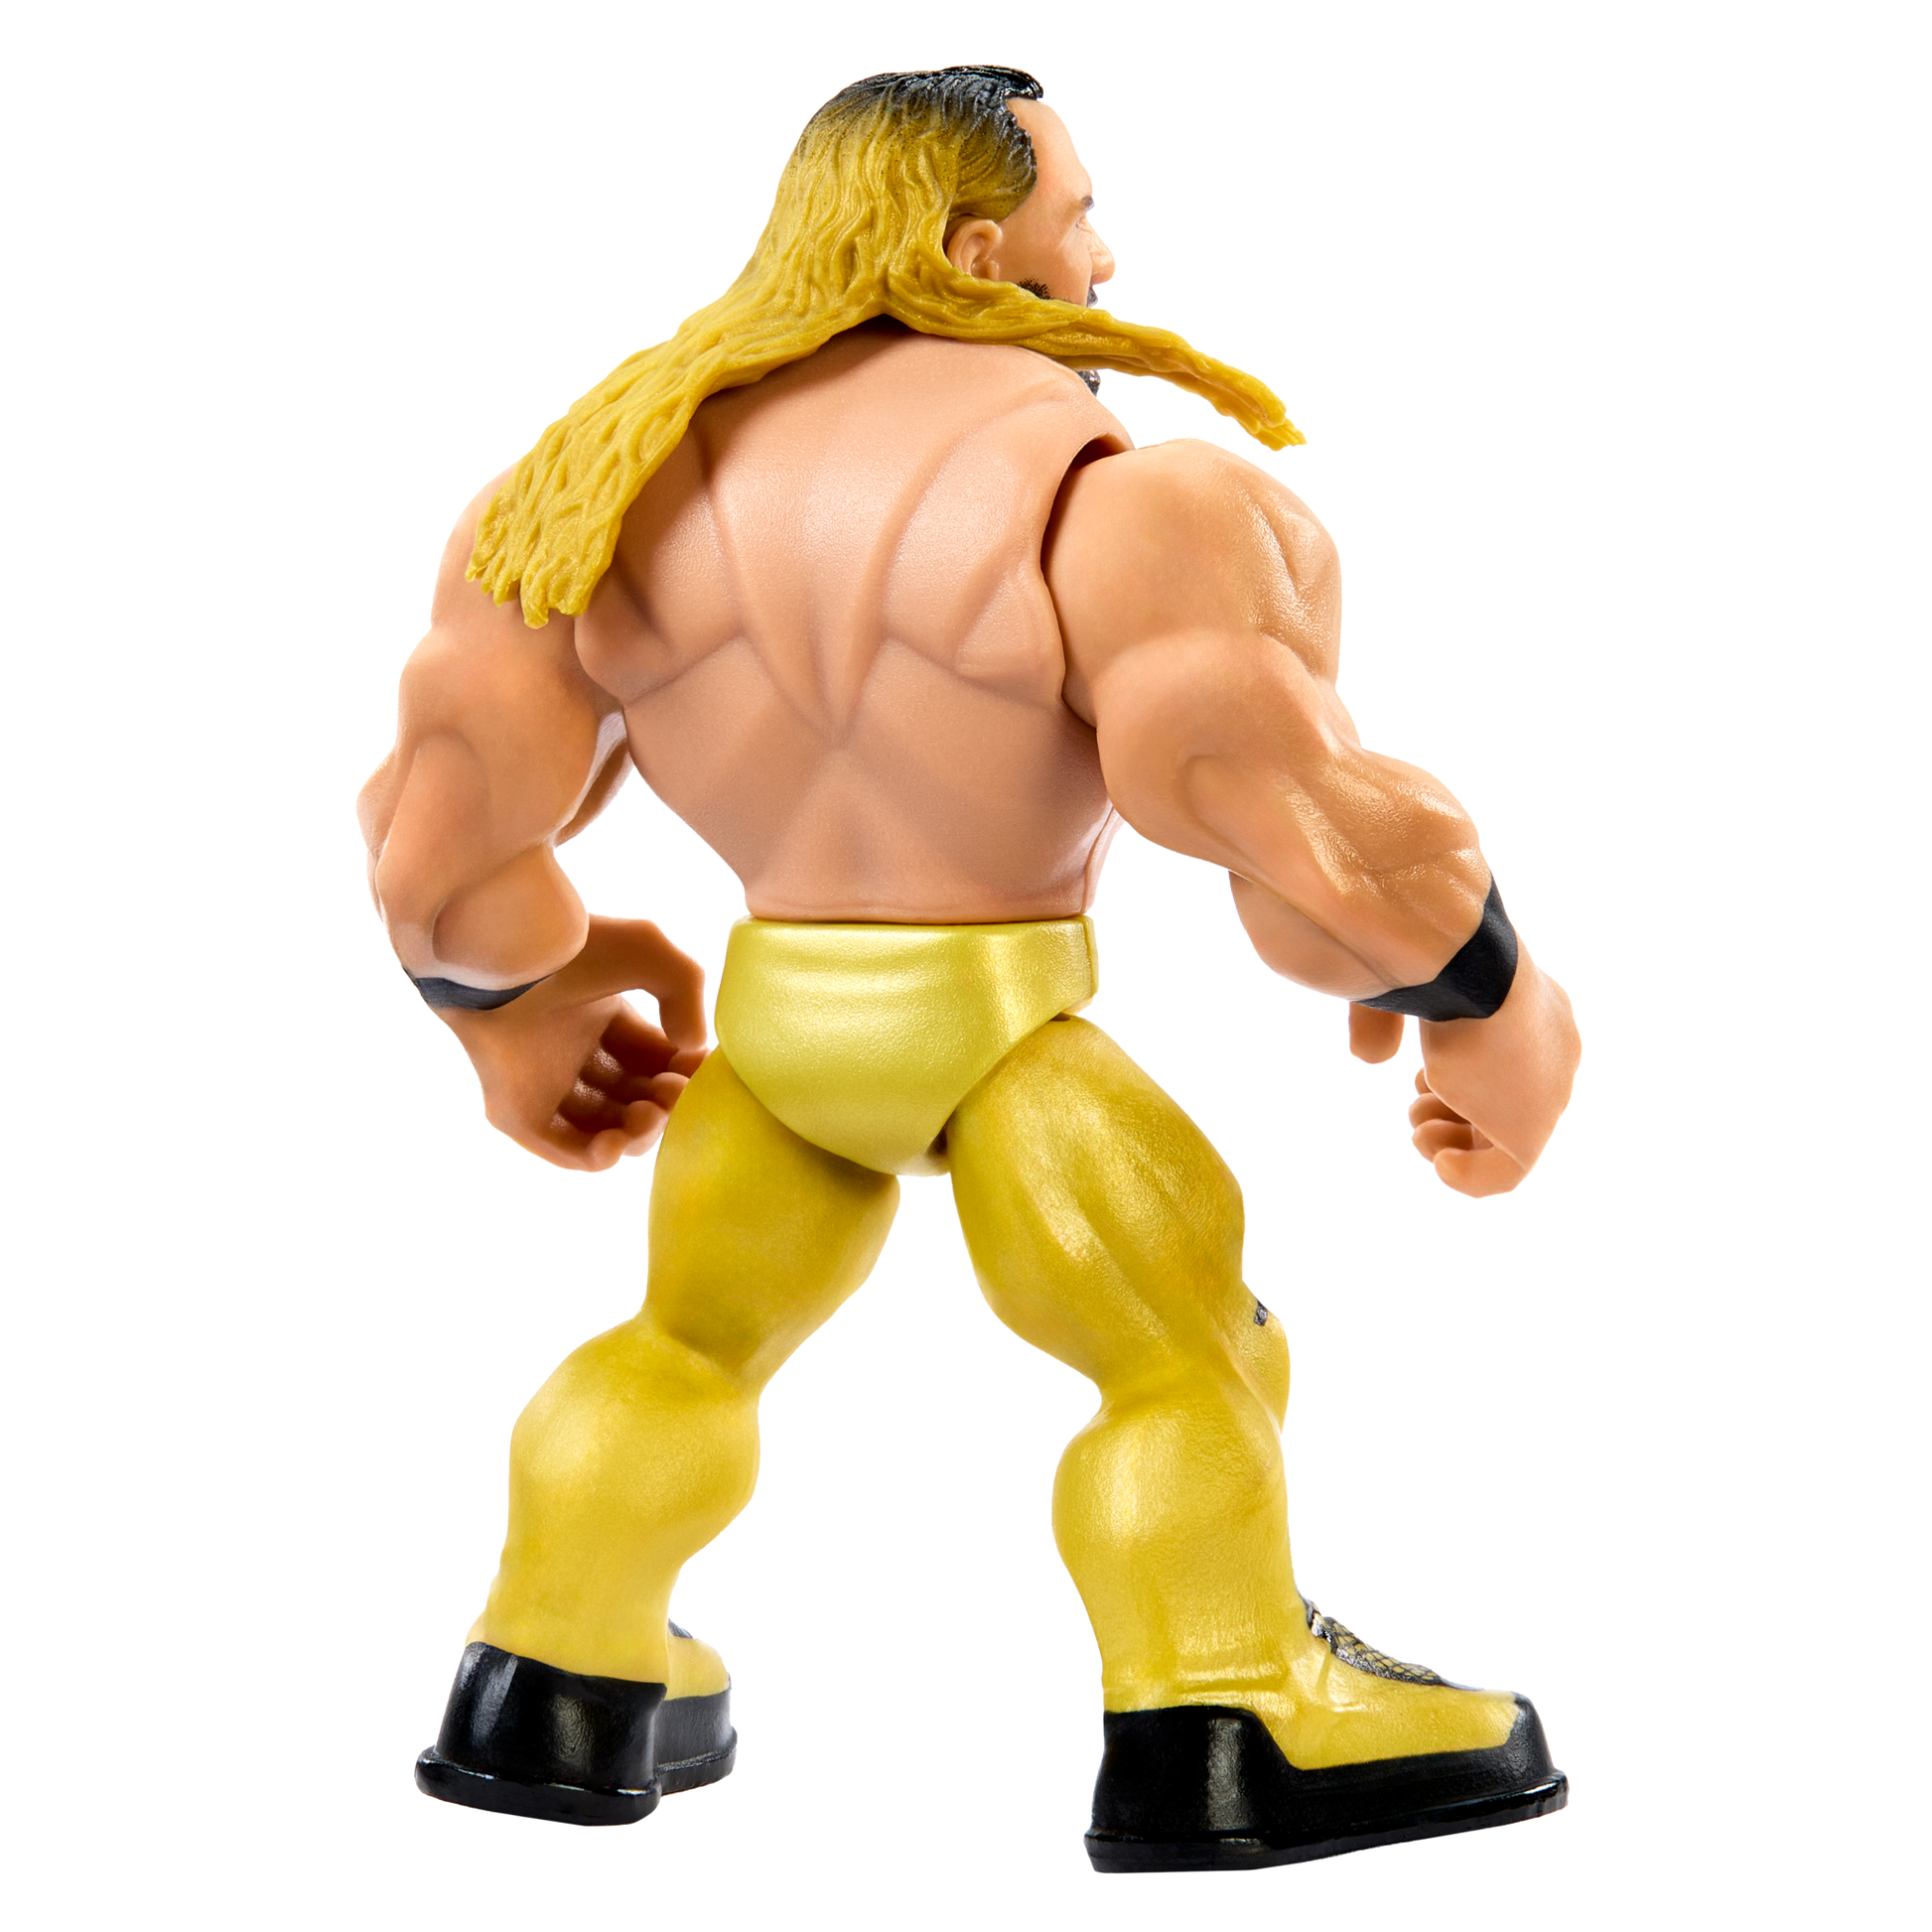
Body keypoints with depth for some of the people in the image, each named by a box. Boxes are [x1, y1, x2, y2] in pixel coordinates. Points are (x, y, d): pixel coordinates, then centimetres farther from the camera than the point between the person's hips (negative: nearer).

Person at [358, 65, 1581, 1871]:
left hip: (765, 1022, 5)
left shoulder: (632, 481, 0)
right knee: (1192, 1362, 6)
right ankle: (1223, 1742, 7)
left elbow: (448, 816, 1)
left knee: (692, 1344, 19)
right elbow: (1315, 826, -20)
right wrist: (1488, 1009, -5)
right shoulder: (1110, 498, -15)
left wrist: (512, 1007, 17)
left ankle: (554, 1697, 23)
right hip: (1005, 1034, -5)